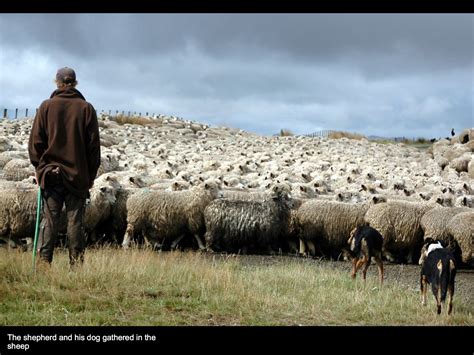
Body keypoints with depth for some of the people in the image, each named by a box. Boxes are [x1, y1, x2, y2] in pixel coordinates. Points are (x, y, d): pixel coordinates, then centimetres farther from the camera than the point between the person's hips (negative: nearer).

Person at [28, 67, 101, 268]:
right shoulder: (86, 108, 1)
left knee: (49, 221, 1)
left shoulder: (46, 107, 0)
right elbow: (94, 145, 2)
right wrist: (91, 175, 8)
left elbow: (35, 141, 1)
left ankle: (44, 262, -5)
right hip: (78, 176, 0)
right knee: (75, 221, 2)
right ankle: (76, 264, 1)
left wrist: (39, 167, 10)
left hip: (50, 173, 0)